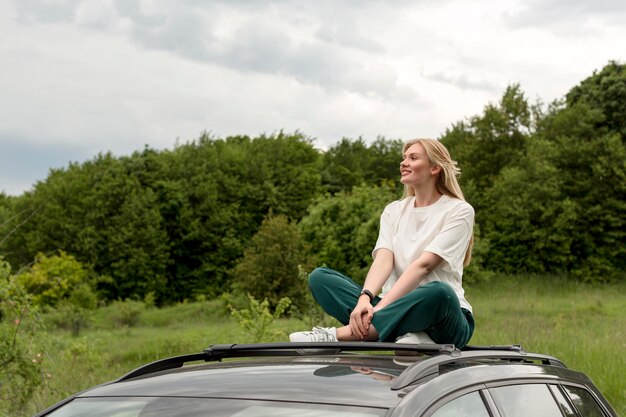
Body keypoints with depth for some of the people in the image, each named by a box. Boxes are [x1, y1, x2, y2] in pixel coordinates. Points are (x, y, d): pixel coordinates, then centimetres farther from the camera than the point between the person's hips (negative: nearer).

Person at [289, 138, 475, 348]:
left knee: (439, 292, -40)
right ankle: (406, 335, -34)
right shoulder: (394, 211, 15)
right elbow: (384, 259, -4)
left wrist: (382, 306, -26)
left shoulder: (459, 211, 0)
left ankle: (338, 335, -36)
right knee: (319, 277, -13)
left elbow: (424, 265, -14)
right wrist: (365, 298, -25)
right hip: (398, 309, 4)